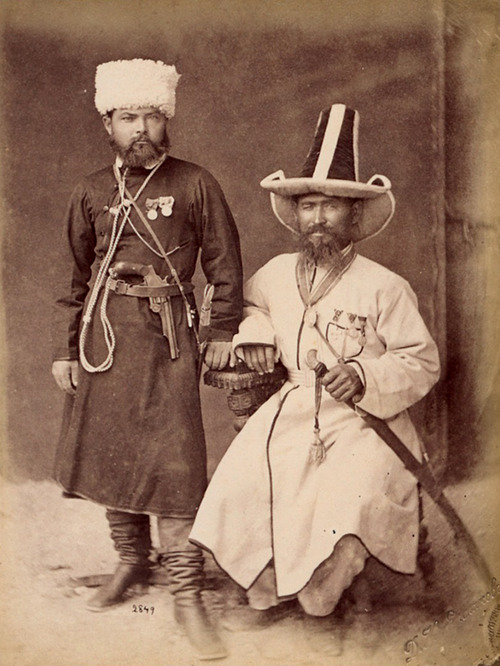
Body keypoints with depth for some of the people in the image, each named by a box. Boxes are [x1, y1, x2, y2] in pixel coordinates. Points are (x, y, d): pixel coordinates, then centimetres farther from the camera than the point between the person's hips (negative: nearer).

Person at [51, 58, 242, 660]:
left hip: (169, 334, -3)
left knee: (174, 459, -8)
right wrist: (64, 349, 7)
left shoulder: (195, 184, 0)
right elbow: (71, 277, 11)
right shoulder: (91, 192, 8)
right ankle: (131, 561, 30)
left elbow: (224, 263, 5)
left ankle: (187, 595, 0)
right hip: (104, 333, 4)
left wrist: (221, 331, 2)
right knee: (108, 450, 9)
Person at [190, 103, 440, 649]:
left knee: (350, 496, -29)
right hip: (291, 411, 4)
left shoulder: (383, 287, -6)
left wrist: (367, 377, -18)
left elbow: (423, 361, -3)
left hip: (361, 421, -4)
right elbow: (247, 300, 31)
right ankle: (265, 589, 9)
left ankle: (318, 597, 1)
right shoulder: (277, 274, 8)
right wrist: (254, 333, 9)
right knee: (240, 488, -17)